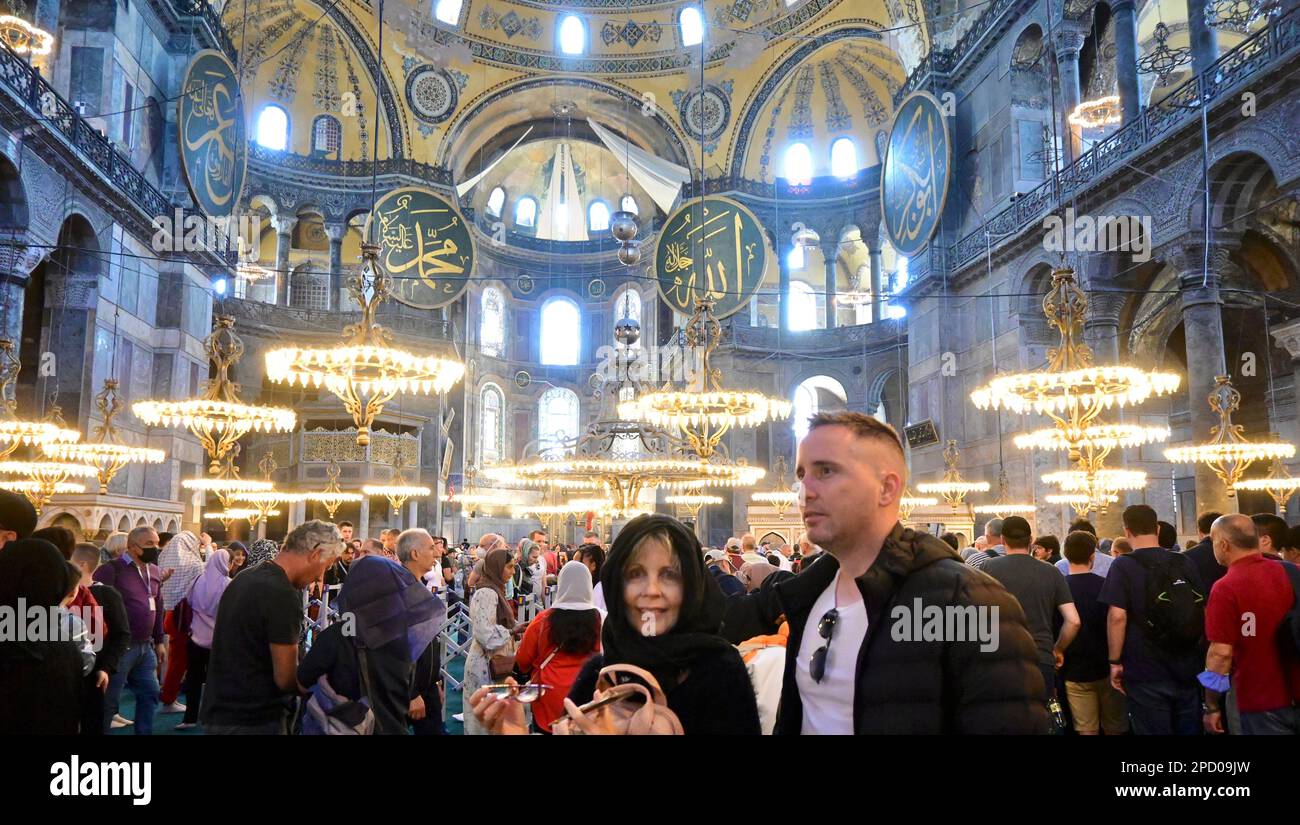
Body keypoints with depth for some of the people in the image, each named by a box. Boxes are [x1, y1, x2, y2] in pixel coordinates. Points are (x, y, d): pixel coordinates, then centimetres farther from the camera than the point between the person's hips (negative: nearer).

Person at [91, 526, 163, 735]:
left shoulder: (154, 571, 12)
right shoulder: (112, 569, -12)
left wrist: (159, 641, 19)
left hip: (146, 646, 8)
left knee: (150, 693, 15)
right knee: (109, 700, 1)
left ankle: (144, 732, 27)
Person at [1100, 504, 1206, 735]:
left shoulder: (1123, 565, -11)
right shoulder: (1183, 562, 4)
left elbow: (1117, 616, -19)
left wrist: (1115, 661, -10)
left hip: (1145, 672, -5)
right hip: (1187, 668, 5)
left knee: (1154, 730, 3)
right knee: (1190, 730, 16)